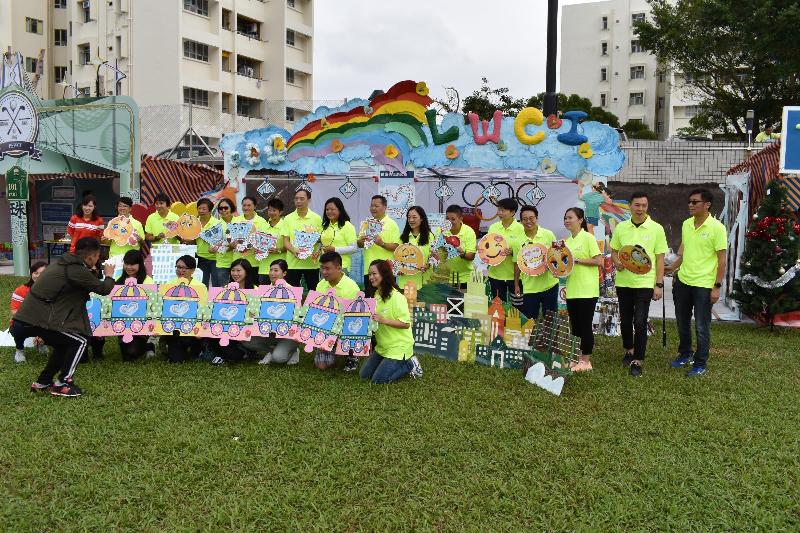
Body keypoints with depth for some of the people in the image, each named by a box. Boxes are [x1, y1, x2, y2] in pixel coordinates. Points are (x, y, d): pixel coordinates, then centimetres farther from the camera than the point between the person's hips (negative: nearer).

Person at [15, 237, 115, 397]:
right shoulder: (77, 271, -18)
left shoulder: (64, 262, 10)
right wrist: (109, 276, 11)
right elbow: (103, 289, -9)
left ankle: (42, 382, 27)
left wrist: (93, 271, 28)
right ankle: (62, 384, 5)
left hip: (30, 314, 10)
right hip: (42, 318, -10)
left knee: (64, 344, 22)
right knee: (80, 341, 0)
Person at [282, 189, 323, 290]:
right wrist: (294, 250, -18)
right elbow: (285, 241, 2)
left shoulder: (317, 218, 4)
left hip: (311, 262, -1)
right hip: (292, 262, 1)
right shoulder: (288, 218, 5)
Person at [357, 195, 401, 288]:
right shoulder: (366, 223, 13)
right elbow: (359, 245, 14)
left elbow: (396, 247, -10)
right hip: (368, 269, 5)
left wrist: (382, 244, -25)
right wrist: (361, 241, -9)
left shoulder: (392, 224, -3)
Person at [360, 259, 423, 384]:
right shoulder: (375, 295, 4)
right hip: (382, 346, 8)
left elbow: (406, 324, -23)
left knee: (378, 379, -9)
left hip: (398, 346, -8)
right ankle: (398, 364, 20)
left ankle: (409, 364, 8)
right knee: (364, 375, 10)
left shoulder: (396, 297, -21)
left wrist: (383, 320, -30)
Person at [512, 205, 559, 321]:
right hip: (529, 287, 1)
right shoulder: (518, 240, 0)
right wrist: (516, 285, 6)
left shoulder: (548, 235, -3)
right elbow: (517, 265, 6)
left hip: (549, 284, -1)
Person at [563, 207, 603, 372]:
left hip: (587, 290, -7)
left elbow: (599, 261, -14)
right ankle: (578, 358, 21)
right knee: (575, 326, 11)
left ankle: (586, 361, 7)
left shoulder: (588, 238, -7)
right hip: (572, 289, 7)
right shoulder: (567, 241, 14)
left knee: (585, 326, -1)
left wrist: (577, 260, -17)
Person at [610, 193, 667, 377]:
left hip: (645, 283, -3)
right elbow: (614, 251, 13)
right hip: (623, 282, 3)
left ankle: (637, 361, 6)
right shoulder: (621, 227, 3)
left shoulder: (656, 229, -5)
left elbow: (660, 258, -3)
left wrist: (659, 285, -6)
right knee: (625, 320, 14)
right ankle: (629, 350, 36)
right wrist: (617, 262, -10)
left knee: (640, 323, -5)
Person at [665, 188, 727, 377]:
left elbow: (722, 259, -12)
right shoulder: (686, 224, 5)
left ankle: (700, 364, 17)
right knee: (682, 322, 17)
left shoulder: (717, 227, -13)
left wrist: (717, 286, -14)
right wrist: (673, 268, 14)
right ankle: (685, 354, 36)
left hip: (704, 285, -6)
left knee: (701, 327, 4)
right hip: (683, 281, 6)